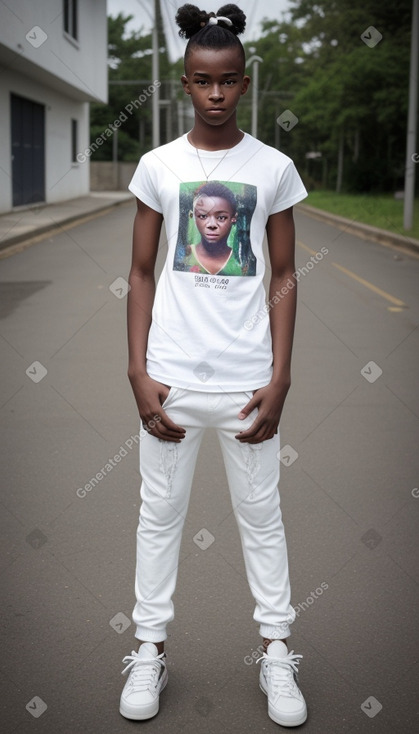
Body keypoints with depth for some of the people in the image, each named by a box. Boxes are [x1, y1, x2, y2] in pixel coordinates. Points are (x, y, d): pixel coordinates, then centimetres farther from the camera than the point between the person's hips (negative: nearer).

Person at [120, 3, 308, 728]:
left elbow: (283, 277, 3)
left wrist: (280, 380, -4)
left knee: (261, 514, 9)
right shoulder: (158, 165, 2)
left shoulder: (274, 167, 2)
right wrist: (138, 374, -4)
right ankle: (150, 648, 24)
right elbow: (141, 272, 4)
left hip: (247, 375, 0)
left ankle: (276, 653, 23)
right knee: (160, 510, 9)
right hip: (172, 371, 1)